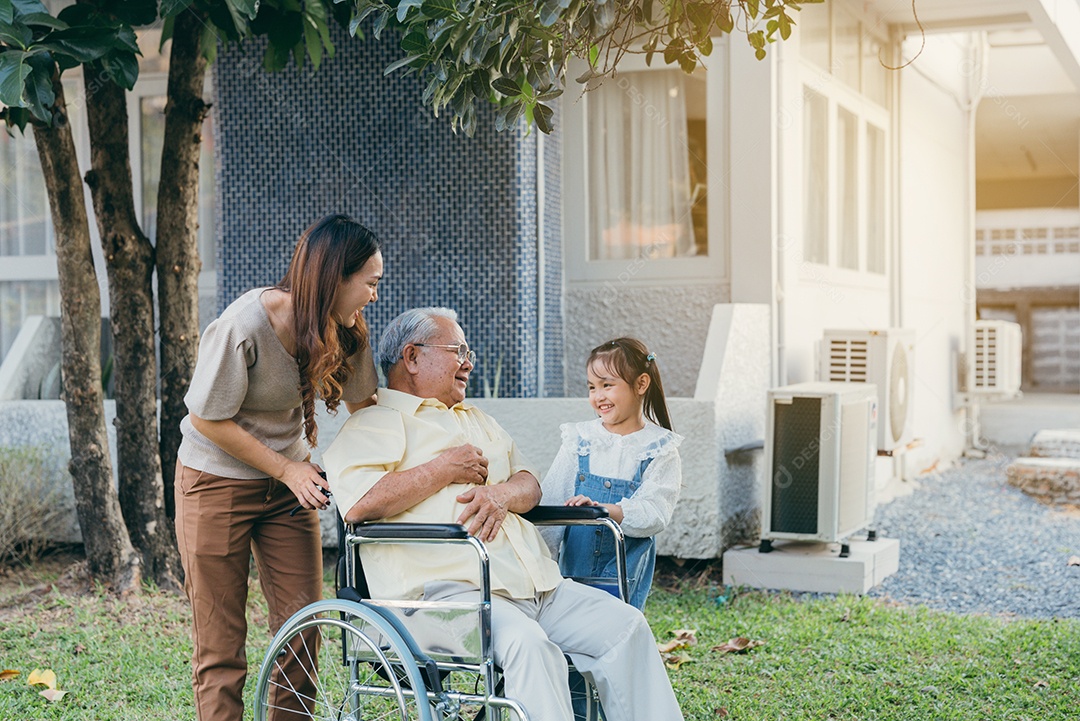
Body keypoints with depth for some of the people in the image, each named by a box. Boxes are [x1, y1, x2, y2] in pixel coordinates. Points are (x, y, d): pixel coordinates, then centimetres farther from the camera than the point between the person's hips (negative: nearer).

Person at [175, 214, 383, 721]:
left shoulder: (344, 331, -10)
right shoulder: (242, 328, -27)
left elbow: (363, 404, 1)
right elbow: (209, 420, -17)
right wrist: (287, 470, -16)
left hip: (290, 479, 5)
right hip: (218, 483, -5)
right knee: (220, 640, 2)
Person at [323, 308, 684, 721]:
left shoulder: (478, 420, 32)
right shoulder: (375, 423, 4)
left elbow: (529, 485, 24)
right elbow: (358, 504, -14)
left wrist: (501, 494, -1)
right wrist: (444, 469, -5)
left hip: (537, 588, 8)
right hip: (448, 590, -7)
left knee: (624, 625, -9)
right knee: (529, 644, -34)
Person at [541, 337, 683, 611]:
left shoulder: (660, 450, -2)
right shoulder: (579, 440, 5)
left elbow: (654, 515, -14)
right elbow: (551, 505, 6)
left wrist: (601, 509, -29)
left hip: (626, 572, -2)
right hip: (574, 564, 2)